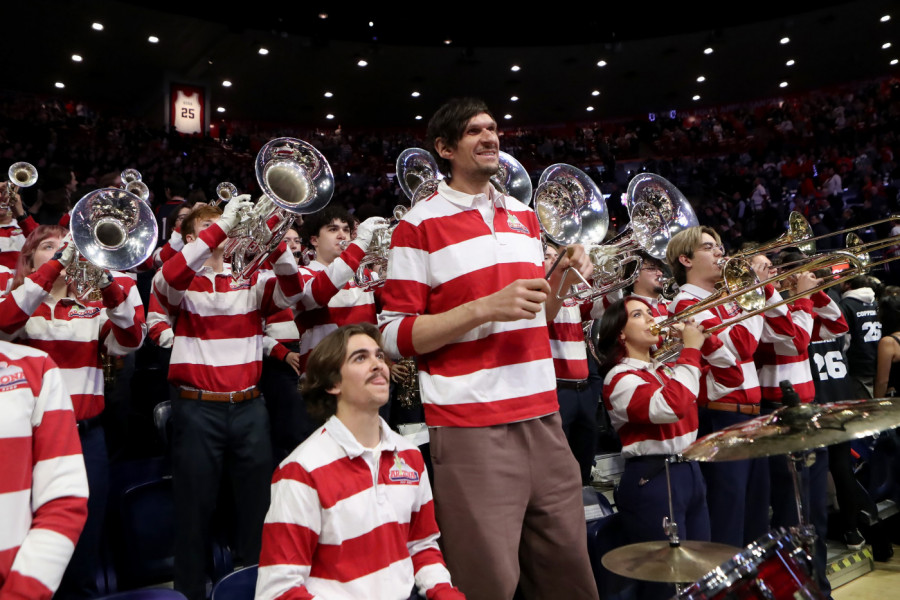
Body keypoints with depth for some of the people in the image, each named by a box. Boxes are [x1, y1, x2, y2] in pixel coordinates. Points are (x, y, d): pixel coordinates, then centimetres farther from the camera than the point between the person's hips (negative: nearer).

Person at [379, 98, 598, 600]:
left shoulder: (525, 215, 16)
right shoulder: (419, 227, -4)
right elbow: (397, 337, -8)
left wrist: (564, 276, 4)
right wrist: (486, 307, -17)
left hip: (543, 419, 6)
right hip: (472, 431, -6)